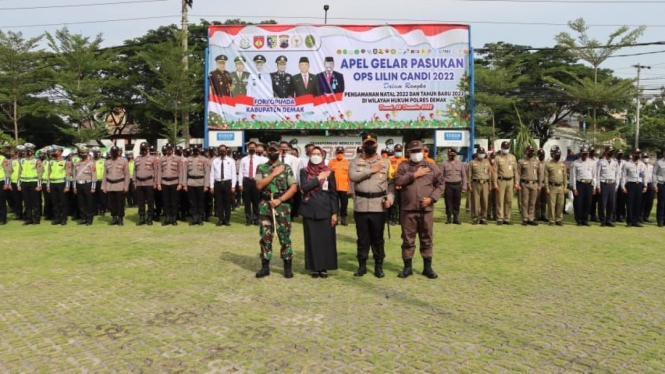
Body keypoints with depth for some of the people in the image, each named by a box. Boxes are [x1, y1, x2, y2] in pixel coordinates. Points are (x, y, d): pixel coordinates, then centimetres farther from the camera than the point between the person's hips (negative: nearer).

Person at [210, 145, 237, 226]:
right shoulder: (215, 161, 6)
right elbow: (212, 174, 5)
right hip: (218, 183, 1)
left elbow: (233, 174, 0)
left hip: (227, 183, -1)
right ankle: (220, 220, 15)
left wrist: (233, 186, -7)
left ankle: (227, 220, 16)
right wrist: (211, 186, 0)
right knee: (218, 203, 5)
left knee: (227, 203, 6)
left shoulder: (231, 161, 3)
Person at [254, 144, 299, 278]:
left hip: (282, 206, -2)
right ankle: (265, 266, 15)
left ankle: (288, 266, 12)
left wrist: (280, 200, -12)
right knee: (265, 237, 7)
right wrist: (273, 174, -11)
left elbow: (294, 187, -4)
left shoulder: (286, 168, 2)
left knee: (285, 237, 2)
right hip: (265, 206, 2)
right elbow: (259, 186, -6)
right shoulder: (261, 168, 7)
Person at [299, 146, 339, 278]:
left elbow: (333, 193, 2)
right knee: (312, 240, 4)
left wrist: (335, 212, -3)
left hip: (325, 210, 0)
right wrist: (318, 178, -12)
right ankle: (315, 267, 12)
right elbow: (304, 188, -11)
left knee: (326, 239, 1)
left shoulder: (329, 172, 4)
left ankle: (324, 268, 10)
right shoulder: (304, 172, 5)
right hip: (309, 211, 1)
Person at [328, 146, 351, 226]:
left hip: (344, 188, 1)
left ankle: (343, 219, 13)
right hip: (333, 188, 0)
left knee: (344, 204, 4)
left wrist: (349, 187, 1)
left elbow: (350, 175, 5)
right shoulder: (331, 162, 3)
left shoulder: (347, 163, 5)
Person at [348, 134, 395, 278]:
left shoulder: (385, 162, 7)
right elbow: (352, 176, -15)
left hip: (378, 206, 0)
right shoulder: (355, 162, 4)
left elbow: (392, 182, 5)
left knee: (378, 238, 8)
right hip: (361, 206, 0)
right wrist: (371, 170, -14)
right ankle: (362, 265, 20)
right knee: (362, 238, 9)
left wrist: (390, 198, -9)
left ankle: (379, 266, 19)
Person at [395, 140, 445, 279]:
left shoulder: (432, 166, 7)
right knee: (408, 239, 6)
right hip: (408, 209, 0)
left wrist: (432, 198, -8)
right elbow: (398, 181, -10)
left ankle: (427, 267, 19)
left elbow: (440, 184, 5)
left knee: (427, 239, 8)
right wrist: (415, 175, -11)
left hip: (426, 209, 1)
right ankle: (407, 267, 17)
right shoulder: (403, 166, 6)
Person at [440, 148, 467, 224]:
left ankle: (456, 218, 15)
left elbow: (463, 175, 11)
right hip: (448, 185, -2)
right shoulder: (444, 163, 3)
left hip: (457, 185, 2)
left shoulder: (460, 163, 10)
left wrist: (464, 187, 4)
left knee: (457, 203, 5)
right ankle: (449, 218, 11)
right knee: (448, 203, 1)